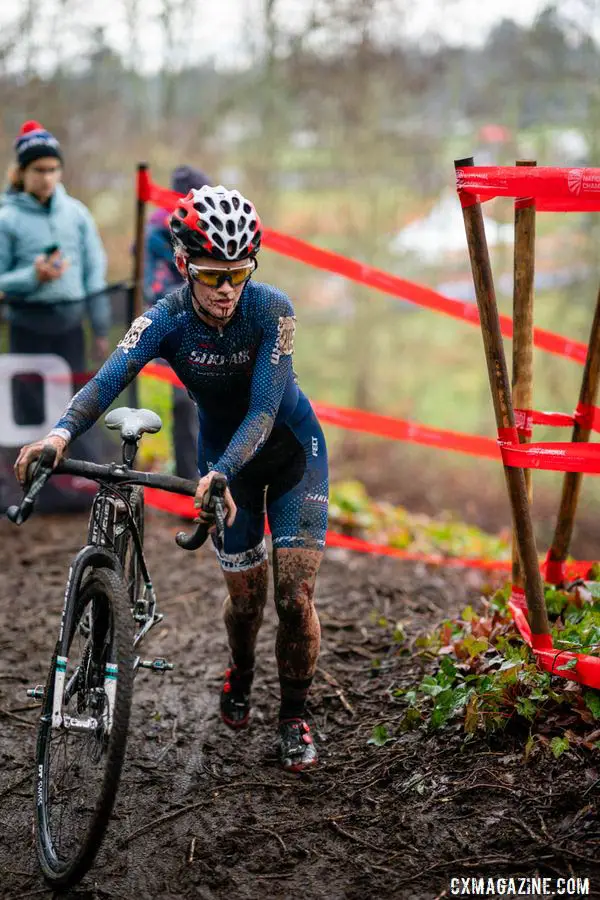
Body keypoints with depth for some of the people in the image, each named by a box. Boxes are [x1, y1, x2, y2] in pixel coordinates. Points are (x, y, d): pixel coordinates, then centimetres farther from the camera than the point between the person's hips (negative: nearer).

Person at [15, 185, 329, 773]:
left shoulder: (271, 310, -27)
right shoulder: (167, 319, -23)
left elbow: (264, 409, -34)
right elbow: (109, 377, -39)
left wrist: (221, 474, -50)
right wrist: (62, 431, -58)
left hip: (292, 449, -1)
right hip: (221, 453, 2)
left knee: (295, 597, -9)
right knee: (245, 596, 6)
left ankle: (294, 719, 14)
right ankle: (239, 678, 41)